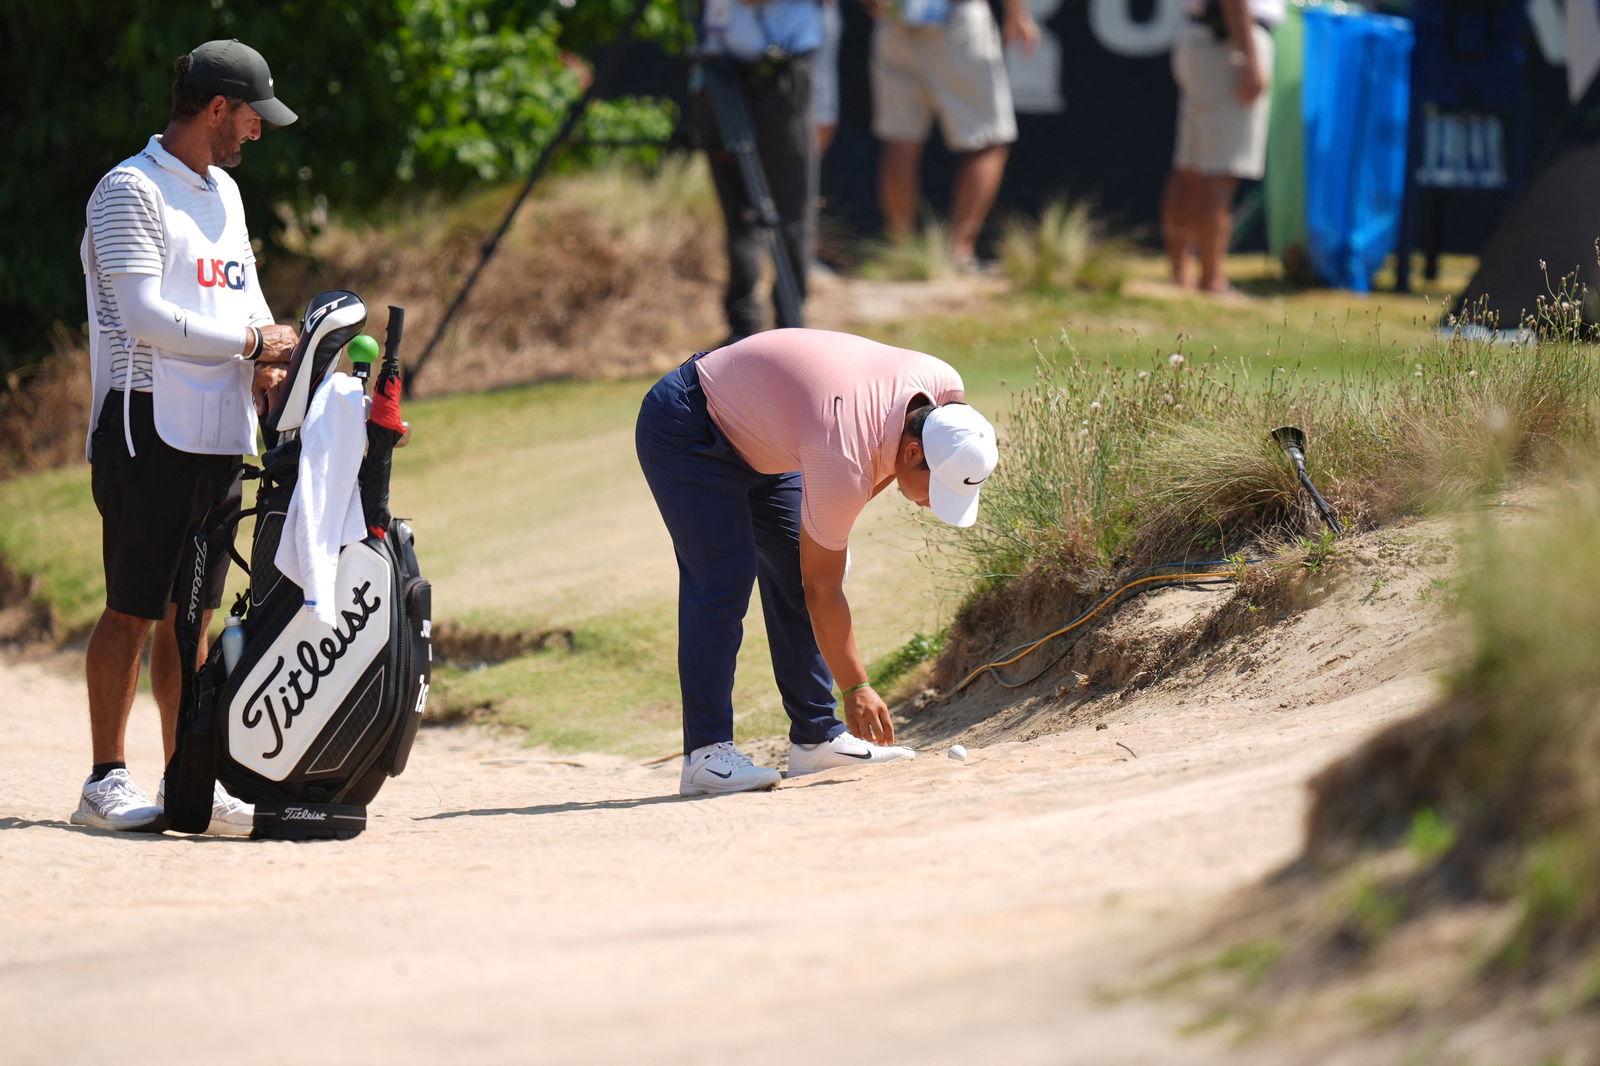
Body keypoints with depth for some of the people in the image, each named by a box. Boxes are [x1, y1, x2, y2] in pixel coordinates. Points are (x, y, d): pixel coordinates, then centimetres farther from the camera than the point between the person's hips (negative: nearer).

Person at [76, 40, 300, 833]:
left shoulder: (223, 193, 19)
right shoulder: (131, 191, -9)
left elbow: (245, 292, 21)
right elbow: (145, 316, -18)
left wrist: (268, 362, 0)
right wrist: (251, 342, -14)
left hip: (221, 437, 8)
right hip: (151, 432, -8)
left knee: (191, 613, 8)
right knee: (133, 611, -6)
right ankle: (106, 783, -2)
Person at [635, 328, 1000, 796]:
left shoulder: (943, 387, -18)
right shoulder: (842, 462, -37)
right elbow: (822, 590, -25)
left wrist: (837, 524, 5)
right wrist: (856, 689, -20)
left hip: (758, 437, 9)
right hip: (686, 431, -9)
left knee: (793, 575, 4)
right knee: (723, 578, -19)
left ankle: (816, 737, 9)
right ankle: (705, 753, -20)